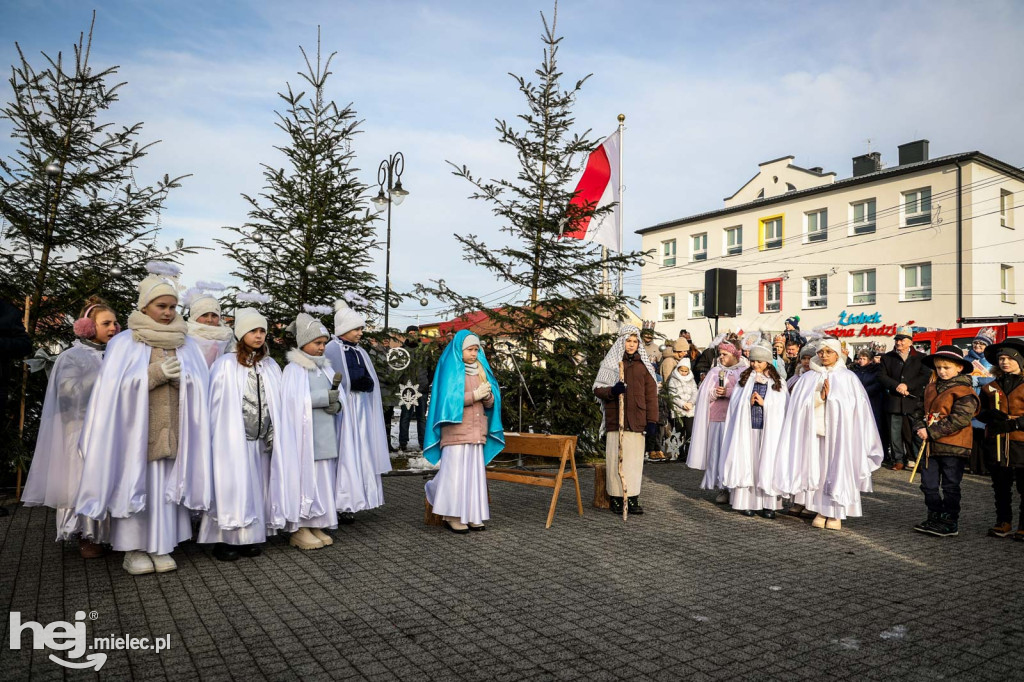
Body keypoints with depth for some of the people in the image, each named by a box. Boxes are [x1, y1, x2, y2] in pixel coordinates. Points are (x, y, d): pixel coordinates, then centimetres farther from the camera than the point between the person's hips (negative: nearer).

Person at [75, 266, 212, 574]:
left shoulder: (186, 345, 8)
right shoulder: (124, 344, 0)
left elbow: (199, 388, 7)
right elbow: (115, 387, -6)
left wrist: (179, 379, -12)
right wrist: (155, 374, -14)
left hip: (172, 432, 3)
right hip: (135, 430, -2)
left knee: (166, 486, 5)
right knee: (135, 484, 1)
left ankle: (160, 547, 15)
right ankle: (132, 549, 14)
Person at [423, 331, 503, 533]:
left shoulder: (480, 370, 14)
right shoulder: (450, 369, -3)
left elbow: (490, 403, 12)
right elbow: (448, 399, -12)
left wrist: (488, 395, -10)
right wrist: (474, 395, -16)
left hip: (476, 430, 6)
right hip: (456, 430, -6)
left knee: (474, 472, 5)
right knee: (456, 472, -6)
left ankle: (471, 516, 10)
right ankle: (452, 516, 0)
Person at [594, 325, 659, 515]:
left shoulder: (643, 365, 12)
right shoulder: (610, 363, 6)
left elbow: (651, 394, 10)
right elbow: (597, 389, 5)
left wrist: (652, 420, 2)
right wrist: (612, 390, -16)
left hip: (637, 420, 2)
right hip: (615, 419, -2)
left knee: (635, 460, 2)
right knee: (616, 458, -2)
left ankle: (633, 499, 8)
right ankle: (616, 499, 5)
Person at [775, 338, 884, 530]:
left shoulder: (848, 378, 4)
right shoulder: (808, 378, 8)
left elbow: (855, 406, -3)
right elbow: (800, 405, 1)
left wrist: (830, 396, -10)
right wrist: (821, 396, -12)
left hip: (838, 431, -2)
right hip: (814, 430, 2)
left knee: (837, 469, -2)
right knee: (817, 469, 2)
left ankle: (836, 514, 8)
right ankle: (821, 511, 11)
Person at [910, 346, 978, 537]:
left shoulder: (964, 392, -12)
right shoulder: (930, 388, 11)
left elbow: (959, 420, -21)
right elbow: (920, 410, 14)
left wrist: (932, 432, -20)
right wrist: (920, 428, -6)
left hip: (952, 447, -7)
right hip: (930, 446, 7)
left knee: (950, 486, 6)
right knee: (928, 485, 12)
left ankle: (951, 523, 18)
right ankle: (935, 518, 26)